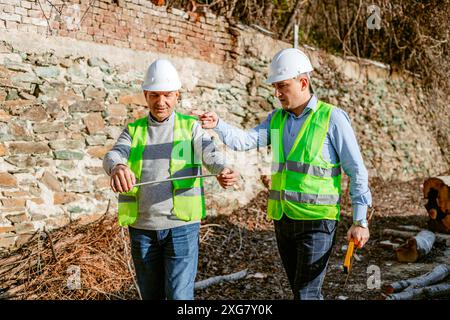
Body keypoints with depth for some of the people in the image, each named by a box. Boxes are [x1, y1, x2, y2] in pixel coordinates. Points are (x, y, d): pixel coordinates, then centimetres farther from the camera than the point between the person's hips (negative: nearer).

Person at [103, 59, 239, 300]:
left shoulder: (190, 127, 5)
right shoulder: (133, 131, 9)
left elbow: (210, 154, -12)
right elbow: (114, 155, -10)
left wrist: (224, 170, -37)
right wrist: (118, 168, -37)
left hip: (181, 225, -2)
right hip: (142, 226, 3)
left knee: (179, 296, -8)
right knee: (151, 295, 14)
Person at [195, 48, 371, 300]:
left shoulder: (332, 118, -8)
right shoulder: (277, 119, 9)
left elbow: (357, 171, -7)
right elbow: (246, 140, -6)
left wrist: (360, 220, -10)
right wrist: (217, 125, -25)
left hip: (317, 221, -6)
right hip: (283, 220, 6)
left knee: (306, 292, -8)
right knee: (301, 289, 15)